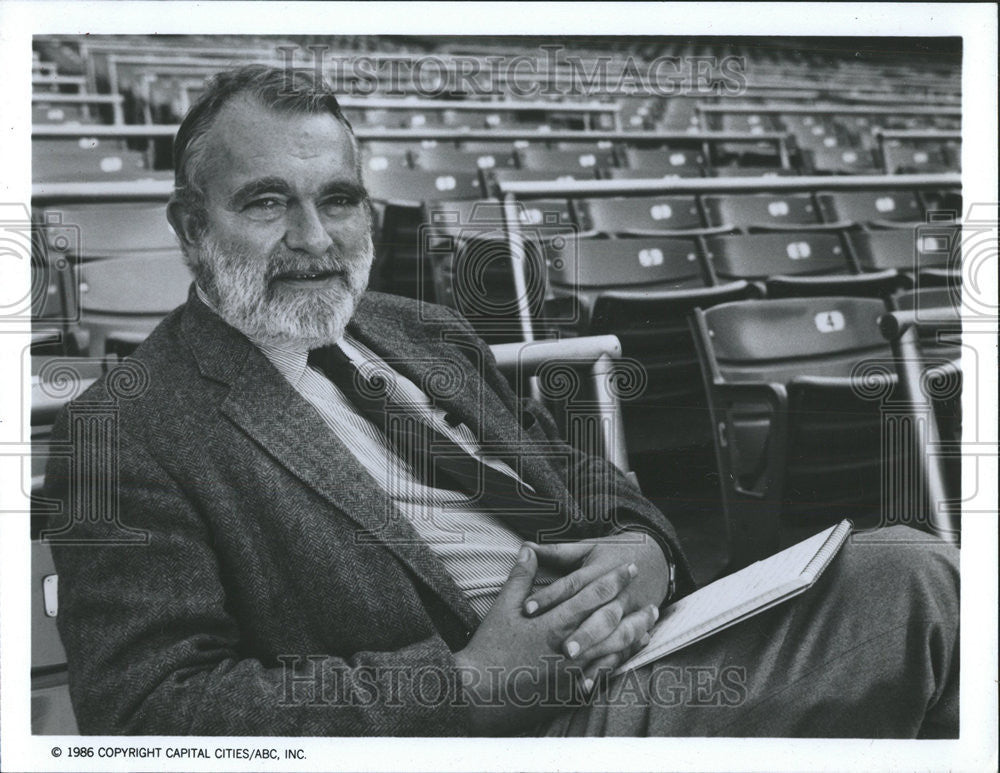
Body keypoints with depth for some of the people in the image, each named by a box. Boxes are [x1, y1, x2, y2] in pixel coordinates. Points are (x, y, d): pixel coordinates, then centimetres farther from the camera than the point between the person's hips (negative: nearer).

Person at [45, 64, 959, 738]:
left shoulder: (429, 335, 17)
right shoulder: (125, 432, -4)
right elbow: (152, 710, -13)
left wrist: (642, 551, -5)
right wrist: (469, 684, -20)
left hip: (636, 645, 8)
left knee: (904, 571, -13)